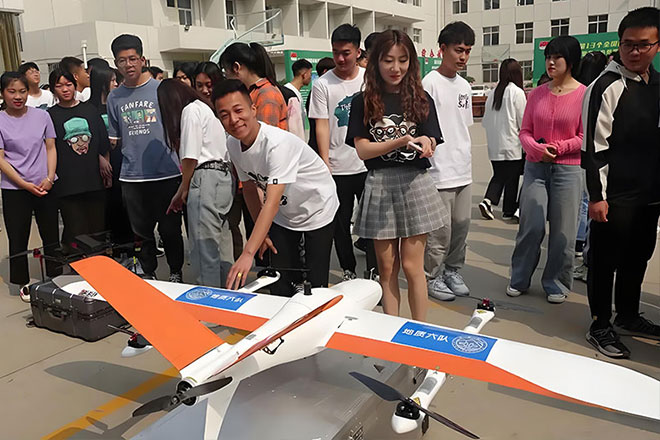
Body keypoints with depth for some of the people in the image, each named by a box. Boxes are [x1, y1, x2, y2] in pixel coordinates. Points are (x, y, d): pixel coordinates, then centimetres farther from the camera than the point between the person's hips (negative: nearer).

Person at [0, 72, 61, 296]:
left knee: (51, 236, 11)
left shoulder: (41, 116, 3)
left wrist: (49, 178, -8)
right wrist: (26, 185, -15)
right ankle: (23, 284, 21)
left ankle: (55, 279, 25)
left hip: (46, 187, 2)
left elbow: (51, 148, 6)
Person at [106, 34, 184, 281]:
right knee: (141, 231, 12)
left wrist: (183, 164, -1)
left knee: (170, 228, 6)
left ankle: (176, 273, 23)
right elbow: (114, 138, 15)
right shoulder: (114, 98, 9)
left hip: (166, 173, -3)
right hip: (132, 176, 3)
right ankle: (148, 273, 28)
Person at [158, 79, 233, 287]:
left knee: (203, 247, -8)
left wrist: (182, 191, 1)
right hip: (223, 176, 10)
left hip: (206, 178, -10)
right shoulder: (205, 107, 25)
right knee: (220, 244, 11)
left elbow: (190, 157, -9)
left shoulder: (191, 110, -2)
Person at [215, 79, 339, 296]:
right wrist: (261, 233, 3)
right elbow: (249, 188, 2)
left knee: (315, 284, -2)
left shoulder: (278, 142, -35)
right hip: (283, 215, 6)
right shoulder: (233, 144, -12)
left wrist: (248, 253, -49)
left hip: (317, 211, -6)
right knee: (278, 285, 5)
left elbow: (272, 202, -42)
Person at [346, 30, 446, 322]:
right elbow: (362, 150, -6)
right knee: (387, 267, 9)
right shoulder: (364, 101, 3)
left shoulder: (420, 100, 5)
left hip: (414, 183, 0)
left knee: (412, 266, 2)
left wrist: (425, 144, -24)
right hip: (379, 185, 1)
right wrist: (400, 141, -20)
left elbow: (430, 147, 1)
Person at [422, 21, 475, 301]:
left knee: (462, 225, 13)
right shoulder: (430, 83, -9)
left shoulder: (465, 86, 14)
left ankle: (452, 271, 30)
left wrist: (466, 160, 18)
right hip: (439, 172, -7)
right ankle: (432, 277, 16)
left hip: (463, 171, 8)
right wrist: (428, 156, -17)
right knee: (440, 231, -1)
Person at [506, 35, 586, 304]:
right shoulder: (537, 93, 8)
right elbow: (525, 131, 8)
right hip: (535, 167, 3)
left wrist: (558, 148, -15)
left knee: (562, 230, 5)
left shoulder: (583, 94, -5)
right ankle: (520, 279, 19)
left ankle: (556, 284, 21)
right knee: (531, 226, 3)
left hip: (567, 169, -2)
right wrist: (537, 149, -10)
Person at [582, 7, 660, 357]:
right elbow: (594, 145, -15)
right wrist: (596, 195, -17)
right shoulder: (607, 87, -11)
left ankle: (628, 316, 35)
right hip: (615, 196, -7)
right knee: (605, 260, 2)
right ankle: (600, 327, 16)